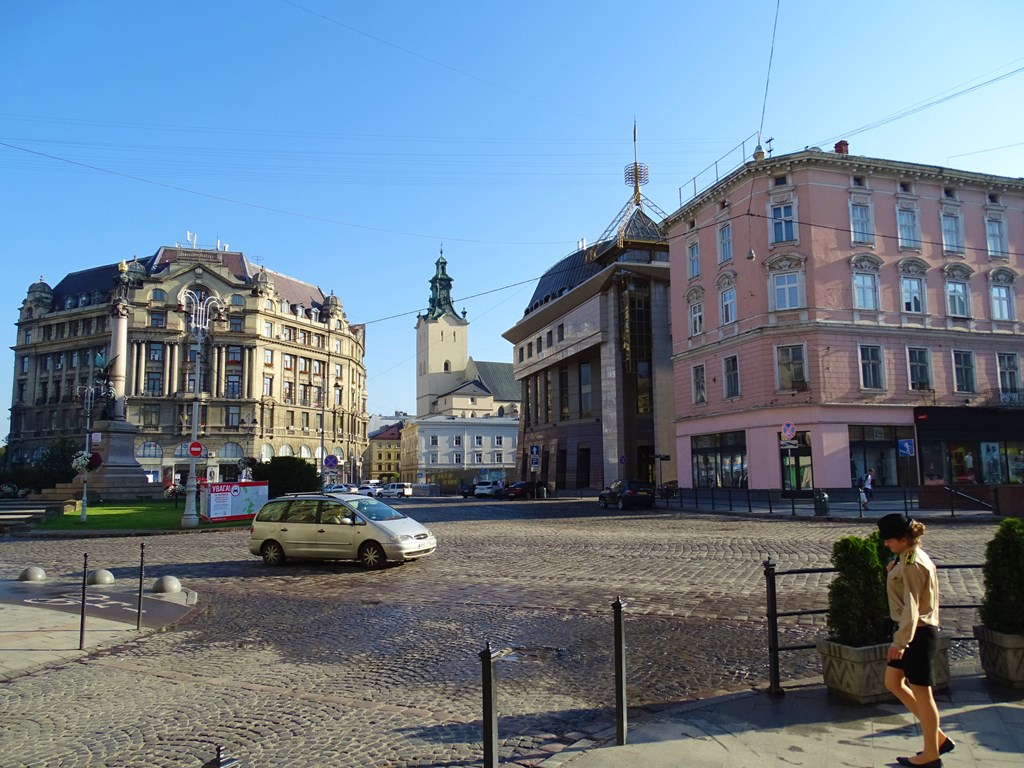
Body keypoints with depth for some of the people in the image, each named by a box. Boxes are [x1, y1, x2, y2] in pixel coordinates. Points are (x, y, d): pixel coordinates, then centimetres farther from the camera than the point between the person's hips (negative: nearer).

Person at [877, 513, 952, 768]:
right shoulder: (908, 558, 9)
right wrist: (894, 569, 3)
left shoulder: (912, 564, -21)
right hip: (915, 632, 10)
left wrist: (900, 641, -27)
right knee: (893, 682, 16)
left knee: (921, 693, 4)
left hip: (917, 633, -10)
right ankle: (938, 738, 25)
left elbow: (911, 606, -25)